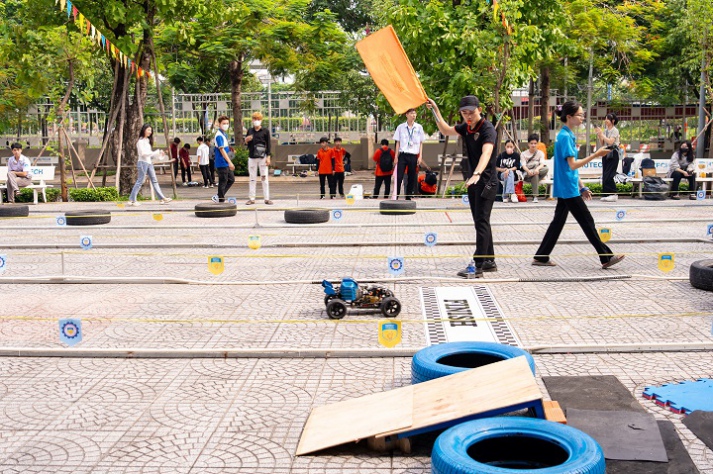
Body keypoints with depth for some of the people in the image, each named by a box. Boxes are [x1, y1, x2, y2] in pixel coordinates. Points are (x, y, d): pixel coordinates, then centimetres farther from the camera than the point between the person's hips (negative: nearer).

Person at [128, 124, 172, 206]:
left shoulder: (148, 141, 19)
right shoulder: (140, 141, -8)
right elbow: (143, 153, -17)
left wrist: (159, 154, 7)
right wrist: (157, 152, -19)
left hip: (149, 163, 9)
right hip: (143, 162, -9)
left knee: (154, 181, 5)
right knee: (140, 181, -8)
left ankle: (163, 198, 2)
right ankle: (132, 200, -3)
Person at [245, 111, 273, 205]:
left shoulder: (265, 131, 1)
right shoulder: (250, 131, 10)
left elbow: (268, 144, -1)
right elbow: (247, 144, 18)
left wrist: (268, 157, -8)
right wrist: (246, 140, -6)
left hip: (262, 157, -3)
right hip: (252, 157, 3)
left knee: (264, 178, -1)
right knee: (252, 178, 6)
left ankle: (266, 198, 3)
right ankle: (251, 198, 9)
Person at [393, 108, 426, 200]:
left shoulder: (419, 127, 7)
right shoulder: (401, 127, 5)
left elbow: (421, 143, 10)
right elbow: (398, 143, 7)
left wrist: (420, 157, 2)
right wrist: (396, 157, 2)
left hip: (414, 156, 1)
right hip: (403, 155, -1)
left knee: (412, 178, 3)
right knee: (399, 177, -7)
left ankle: (408, 197, 12)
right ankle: (395, 197, -4)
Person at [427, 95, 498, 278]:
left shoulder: (488, 129, -19)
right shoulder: (466, 127, 6)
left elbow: (486, 153, -36)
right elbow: (446, 130, 23)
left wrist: (477, 174, -51)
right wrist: (436, 110, 13)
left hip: (487, 182, -9)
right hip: (473, 181, 9)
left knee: (481, 222, -11)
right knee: (481, 222, 14)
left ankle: (477, 266, -12)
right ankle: (489, 261, 23)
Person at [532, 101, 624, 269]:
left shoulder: (568, 135, 15)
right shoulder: (565, 137, -16)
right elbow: (573, 165, -20)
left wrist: (582, 187, 20)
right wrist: (595, 155, -21)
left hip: (565, 189, 10)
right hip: (568, 189, -10)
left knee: (558, 221, 11)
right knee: (587, 222, -4)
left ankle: (541, 257, 13)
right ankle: (606, 257, 2)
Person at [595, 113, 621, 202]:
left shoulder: (615, 130, -6)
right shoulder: (605, 130, 13)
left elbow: (610, 141, -18)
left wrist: (601, 133, -15)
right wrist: (598, 134, 2)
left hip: (613, 153, -7)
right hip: (606, 152, 7)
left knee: (609, 175, -12)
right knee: (605, 174, 4)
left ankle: (613, 194, -9)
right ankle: (607, 194, 7)